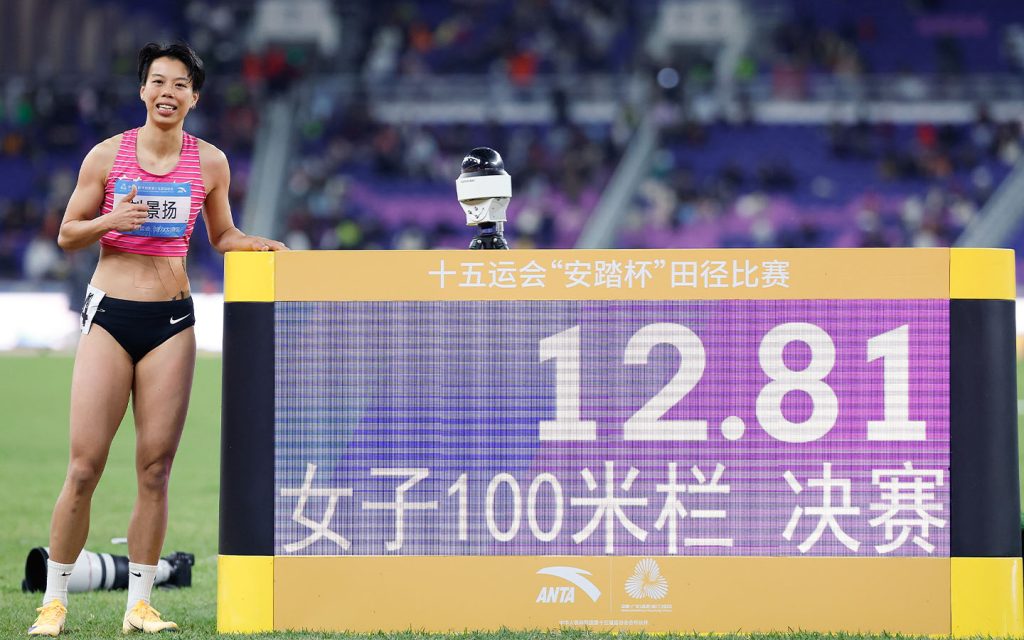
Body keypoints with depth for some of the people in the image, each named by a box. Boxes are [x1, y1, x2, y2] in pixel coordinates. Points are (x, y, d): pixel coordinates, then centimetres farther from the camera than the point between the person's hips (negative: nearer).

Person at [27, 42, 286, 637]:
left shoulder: (210, 163, 5)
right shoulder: (107, 156, -1)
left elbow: (221, 235, 19)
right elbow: (67, 234, 5)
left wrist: (255, 245, -2)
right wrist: (109, 220, -14)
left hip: (172, 319, 2)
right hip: (110, 314, -2)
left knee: (156, 469, 0)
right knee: (85, 466, -5)